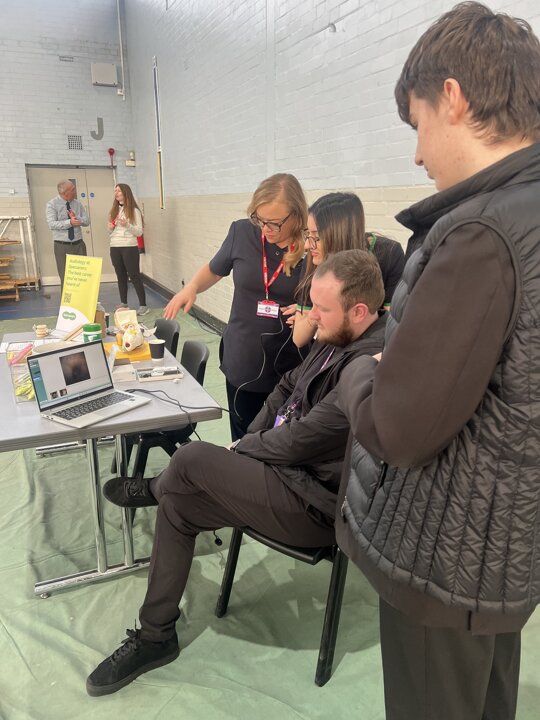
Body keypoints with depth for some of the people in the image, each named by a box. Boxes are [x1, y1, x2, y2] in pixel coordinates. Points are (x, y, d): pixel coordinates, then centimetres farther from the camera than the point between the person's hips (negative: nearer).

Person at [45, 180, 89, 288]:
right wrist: (69, 222, -27)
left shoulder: (78, 204, 8)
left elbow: (87, 221, 5)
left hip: (79, 245, 4)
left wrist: (76, 218, -15)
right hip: (62, 246, -3)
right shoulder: (52, 204, -4)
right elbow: (52, 224, -16)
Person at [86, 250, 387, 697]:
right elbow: (287, 389, 12)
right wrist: (249, 441, 0)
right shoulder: (337, 339, 4)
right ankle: (156, 636, 21)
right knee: (178, 506, 5)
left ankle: (154, 490, 19)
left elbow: (301, 439, -24)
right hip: (287, 465, 9)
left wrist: (239, 451, -8)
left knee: (192, 458, -19)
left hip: (314, 502, -9)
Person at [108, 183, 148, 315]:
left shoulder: (134, 211, -4)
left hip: (129, 248, -5)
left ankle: (143, 305, 0)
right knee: (121, 276, 11)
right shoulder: (114, 210, 13)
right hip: (114, 248, 6)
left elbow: (139, 232, -8)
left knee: (134, 276, -4)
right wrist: (110, 228, -1)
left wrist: (127, 225, -22)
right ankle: (123, 303, 20)